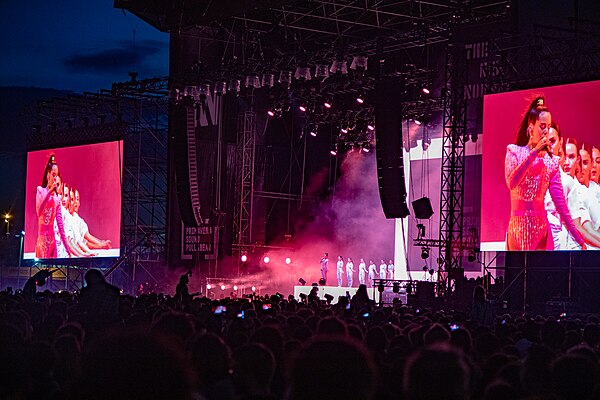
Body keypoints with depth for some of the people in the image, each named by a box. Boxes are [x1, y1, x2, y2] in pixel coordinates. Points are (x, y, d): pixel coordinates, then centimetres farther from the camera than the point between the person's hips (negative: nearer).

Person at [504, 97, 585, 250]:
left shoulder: (551, 161, 7)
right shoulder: (514, 151, 3)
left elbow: (560, 203, 3)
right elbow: (511, 183, -16)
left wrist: (580, 239, -3)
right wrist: (534, 152, -16)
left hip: (541, 226, 2)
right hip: (518, 224, -2)